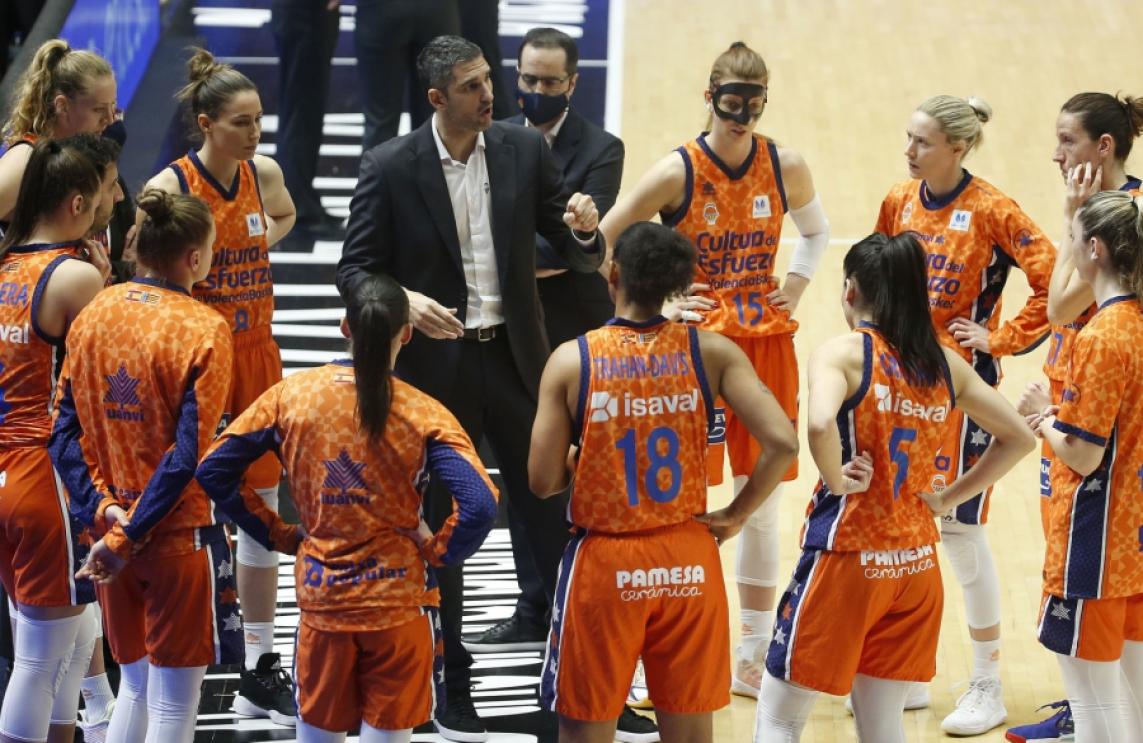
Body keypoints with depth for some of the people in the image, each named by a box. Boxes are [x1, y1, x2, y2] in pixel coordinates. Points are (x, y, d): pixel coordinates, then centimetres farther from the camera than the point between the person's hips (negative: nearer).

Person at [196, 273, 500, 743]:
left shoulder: (292, 396, -4)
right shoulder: (424, 416, -11)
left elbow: (213, 472, -1)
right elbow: (479, 506, -23)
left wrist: (278, 535, 6)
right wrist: (436, 551, -5)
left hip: (320, 598, 2)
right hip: (398, 601, -2)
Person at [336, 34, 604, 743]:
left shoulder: (524, 149, -1)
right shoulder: (391, 167, -9)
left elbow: (583, 257, 3)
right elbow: (355, 269, -6)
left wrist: (586, 231, -20)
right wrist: (402, 300, -26)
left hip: (515, 358, 2)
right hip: (435, 365, -2)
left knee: (551, 511, 6)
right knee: (441, 526, 9)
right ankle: (453, 686, 21)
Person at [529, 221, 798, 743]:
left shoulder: (572, 361, -9)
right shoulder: (711, 353, -5)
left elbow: (543, 480, -9)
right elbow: (782, 443, -14)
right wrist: (735, 516, 0)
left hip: (603, 565, -2)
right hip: (688, 564, 2)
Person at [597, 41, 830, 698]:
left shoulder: (786, 168, -1)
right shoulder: (678, 172, -11)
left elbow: (817, 231, 19)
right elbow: (602, 245, -8)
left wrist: (797, 284, 5)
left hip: (767, 345, 3)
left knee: (761, 501, 9)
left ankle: (755, 659, 20)